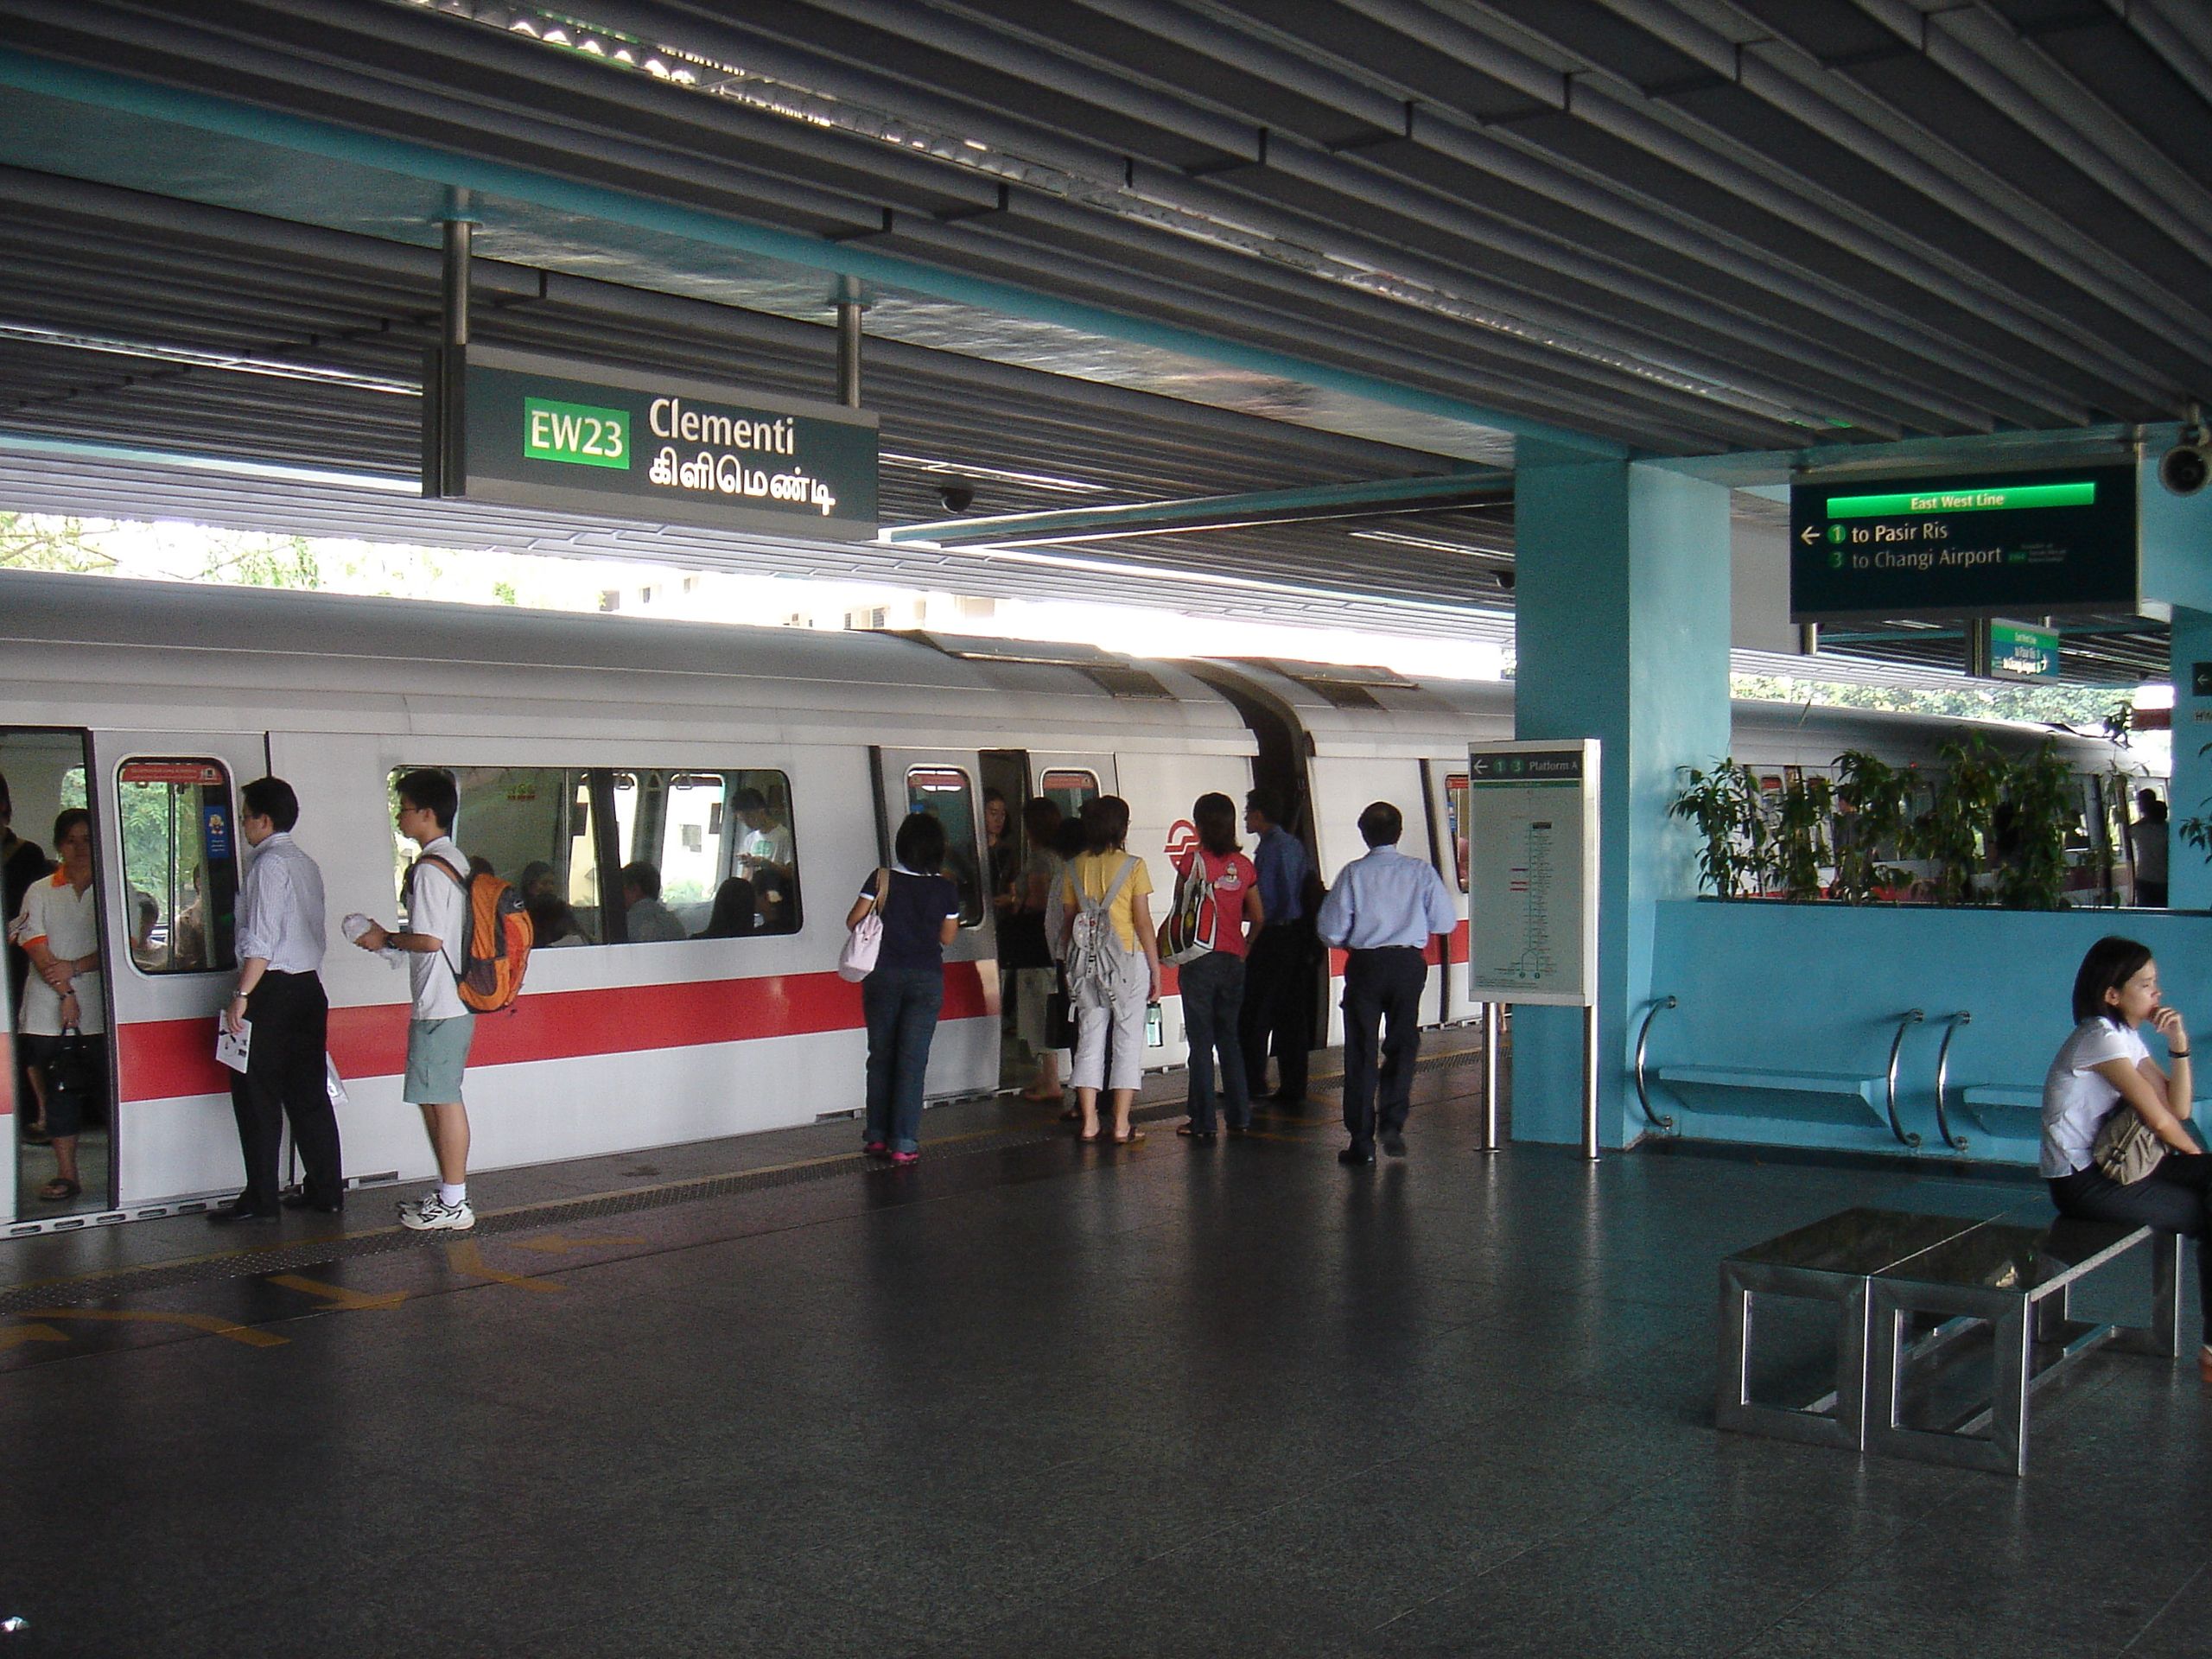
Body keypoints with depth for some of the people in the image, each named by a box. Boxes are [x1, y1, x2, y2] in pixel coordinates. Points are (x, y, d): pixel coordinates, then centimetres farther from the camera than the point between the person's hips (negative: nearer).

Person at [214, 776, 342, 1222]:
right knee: (309, 1094, 11)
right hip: (309, 986, 8)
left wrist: (242, 996, -16)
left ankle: (260, 1199, 2)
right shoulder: (306, 863, 14)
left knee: (256, 1097, -1)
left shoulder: (268, 865, -12)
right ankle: (326, 1190, 13)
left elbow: (261, 940, -18)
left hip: (272, 992, -8)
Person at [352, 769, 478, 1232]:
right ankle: (447, 1192, 23)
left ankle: (453, 1205, 3)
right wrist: (392, 937, 16)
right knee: (436, 1100, 16)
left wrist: (387, 940, -6)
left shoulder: (429, 868, -16)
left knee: (442, 1101, -3)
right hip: (457, 999, 10)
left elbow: (430, 939, -22)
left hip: (439, 1005, -10)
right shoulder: (455, 860, 14)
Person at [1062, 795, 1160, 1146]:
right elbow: (1143, 923, -7)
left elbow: (1068, 919, 7)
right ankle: (1121, 1126, 0)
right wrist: (1156, 968, -1)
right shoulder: (1132, 866, -5)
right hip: (1128, 959, -4)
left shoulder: (1075, 869, 6)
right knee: (1128, 1039, 2)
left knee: (1090, 1038, 8)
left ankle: (1089, 1122, 8)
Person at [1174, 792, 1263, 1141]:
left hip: (1200, 959, -4)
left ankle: (1203, 1122, 2)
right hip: (1233, 960, 4)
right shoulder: (1243, 865, 3)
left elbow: (1180, 909, -4)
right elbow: (1258, 917, 7)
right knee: (1230, 1037, 16)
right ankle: (1239, 1116, 18)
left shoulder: (1192, 860, -9)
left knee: (1201, 1041, 1)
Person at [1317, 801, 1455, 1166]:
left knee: (1360, 1050, 6)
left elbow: (1330, 930, -9)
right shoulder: (1421, 871, -3)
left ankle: (1361, 1139, 6)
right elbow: (1446, 923, -2)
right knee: (1402, 1044, 16)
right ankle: (1393, 1122, 3)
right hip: (1409, 963, 1)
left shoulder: (1354, 873, -7)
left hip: (1365, 965, -1)